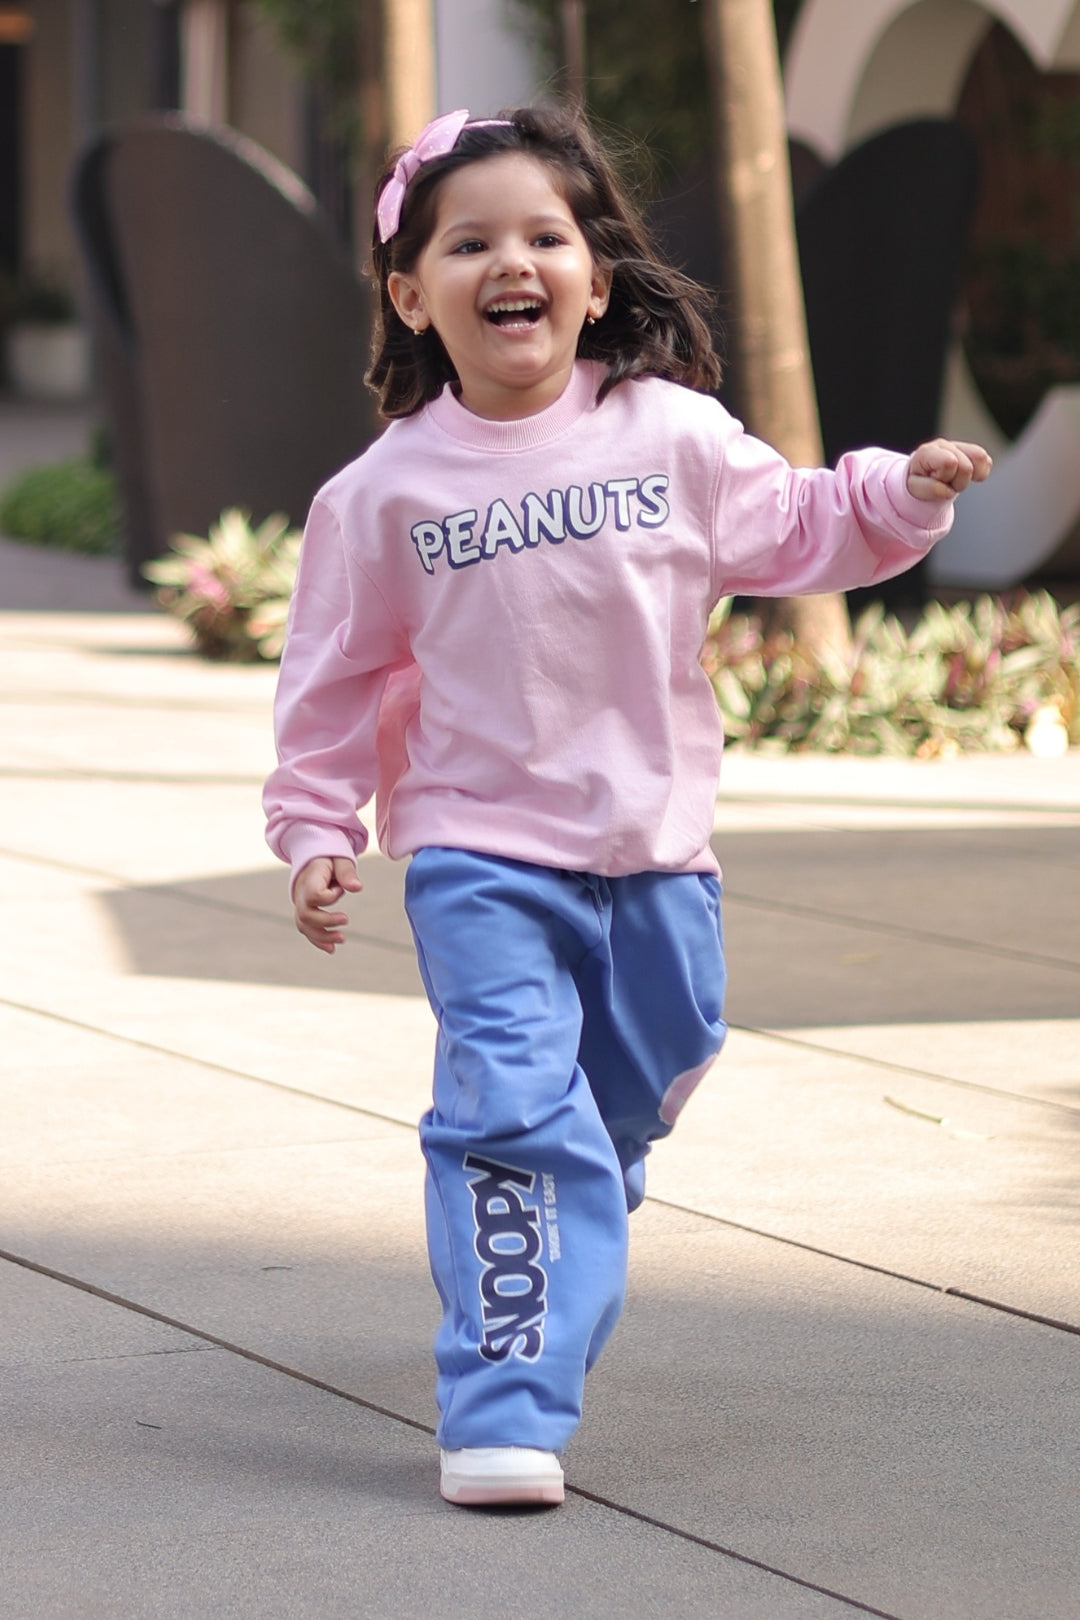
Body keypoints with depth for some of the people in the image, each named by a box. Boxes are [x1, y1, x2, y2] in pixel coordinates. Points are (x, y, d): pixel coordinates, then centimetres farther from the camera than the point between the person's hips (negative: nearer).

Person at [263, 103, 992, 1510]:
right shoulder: (388, 490, -4)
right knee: (517, 1116, -16)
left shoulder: (674, 435, -1)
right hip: (482, 861, -3)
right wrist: (317, 829, 0)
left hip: (658, 851, 3)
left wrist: (903, 496, -3)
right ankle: (506, 1406, -16)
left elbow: (793, 533, 12)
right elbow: (338, 675, 4)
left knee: (626, 1113, 17)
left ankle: (550, 1280, 44)